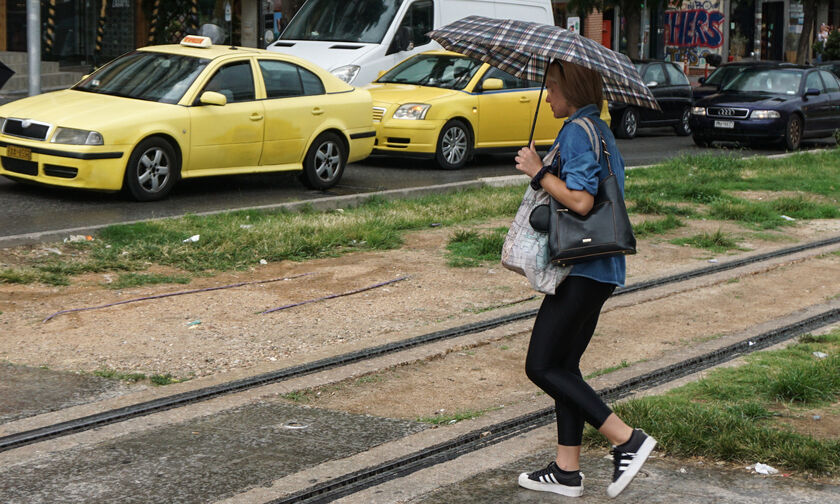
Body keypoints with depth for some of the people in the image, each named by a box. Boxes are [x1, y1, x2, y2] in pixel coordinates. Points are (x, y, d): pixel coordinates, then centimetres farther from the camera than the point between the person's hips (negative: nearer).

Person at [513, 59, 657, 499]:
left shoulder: (578, 131, -16)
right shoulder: (600, 130, 16)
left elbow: (580, 201, -25)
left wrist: (538, 172, -14)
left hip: (582, 268, -10)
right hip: (598, 268, 10)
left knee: (542, 366, -6)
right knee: (563, 365, 14)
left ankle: (627, 440, -6)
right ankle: (567, 470, 18)